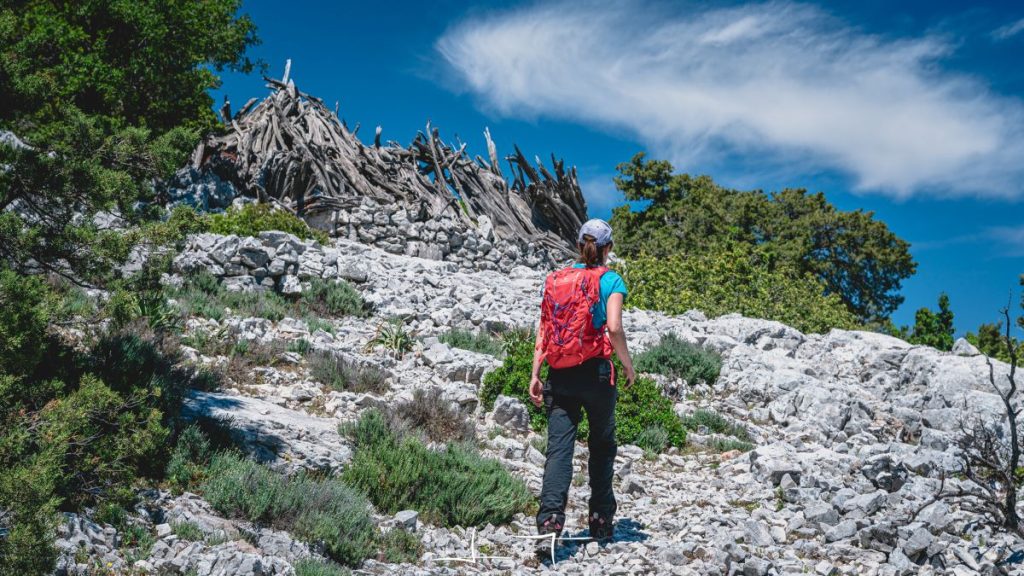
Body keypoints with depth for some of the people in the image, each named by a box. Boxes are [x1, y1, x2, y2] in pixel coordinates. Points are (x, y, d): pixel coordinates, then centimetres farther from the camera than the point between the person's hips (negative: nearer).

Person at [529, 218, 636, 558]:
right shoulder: (609, 280, -4)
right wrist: (627, 364, -4)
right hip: (594, 373, -3)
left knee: (558, 448, -2)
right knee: (602, 446, 15)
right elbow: (613, 327, -18)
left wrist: (535, 376, 7)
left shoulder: (555, 280, 10)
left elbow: (543, 331, 7)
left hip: (559, 376, 3)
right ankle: (601, 523, 22)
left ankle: (549, 523, -16)